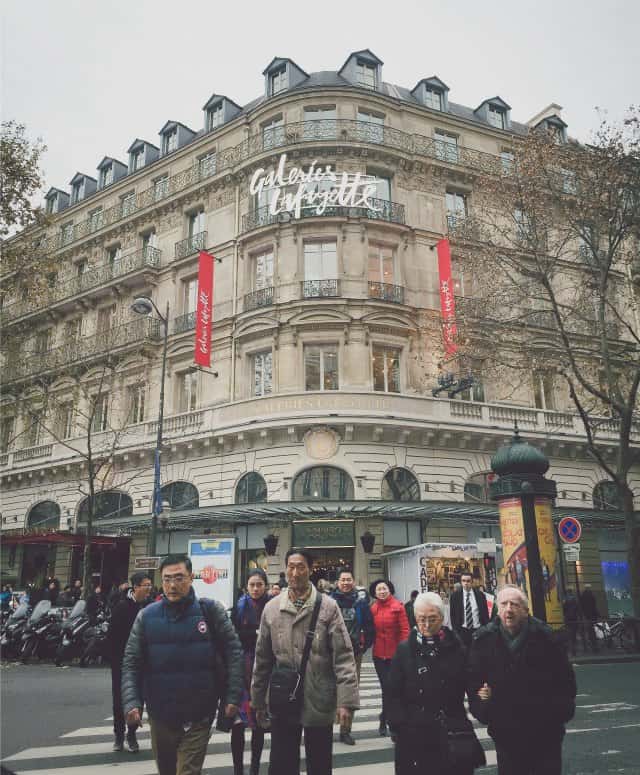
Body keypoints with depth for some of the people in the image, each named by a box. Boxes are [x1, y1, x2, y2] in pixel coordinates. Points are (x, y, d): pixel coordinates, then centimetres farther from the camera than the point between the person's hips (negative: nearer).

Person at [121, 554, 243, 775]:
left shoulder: (211, 611, -7)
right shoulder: (147, 616, -2)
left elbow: (233, 652, -4)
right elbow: (131, 663, 0)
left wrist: (232, 696, -9)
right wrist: (131, 702, -12)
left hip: (199, 717, -3)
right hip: (160, 717, 3)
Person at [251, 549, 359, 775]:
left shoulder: (328, 606, -7)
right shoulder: (271, 608, 2)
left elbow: (343, 656, -9)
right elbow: (262, 659, 8)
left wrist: (346, 700, -14)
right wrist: (258, 701, 11)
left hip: (319, 703, -2)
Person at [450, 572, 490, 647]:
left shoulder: (480, 595, 3)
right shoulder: (455, 595, 0)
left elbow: (485, 614, 7)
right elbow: (452, 615, 2)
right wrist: (456, 631, -4)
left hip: (478, 630, 1)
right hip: (462, 631, -1)